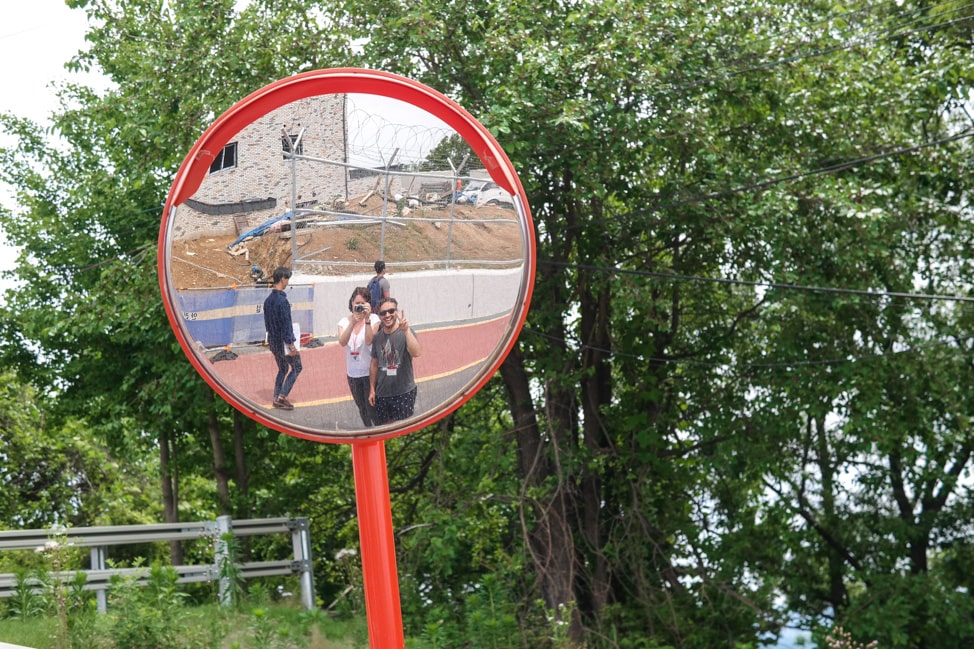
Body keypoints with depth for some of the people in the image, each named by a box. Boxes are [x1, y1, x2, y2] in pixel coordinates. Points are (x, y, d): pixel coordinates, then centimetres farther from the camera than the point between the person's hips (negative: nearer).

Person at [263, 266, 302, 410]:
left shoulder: (268, 300, 4)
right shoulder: (282, 301, -23)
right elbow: (286, 324, -22)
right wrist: (291, 345, -18)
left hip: (273, 341, 8)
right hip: (283, 341, -8)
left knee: (282, 369, 20)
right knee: (296, 367, 8)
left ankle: (277, 399, 22)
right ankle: (282, 397, 4)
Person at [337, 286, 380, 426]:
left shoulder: (373, 319, -10)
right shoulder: (344, 321, -1)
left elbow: (369, 341, -23)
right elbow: (342, 342, -18)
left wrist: (367, 319, -30)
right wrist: (352, 322, -29)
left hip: (369, 372, -5)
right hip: (353, 373, 5)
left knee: (372, 409, -5)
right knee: (362, 409, 19)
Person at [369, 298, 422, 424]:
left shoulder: (405, 333, -10)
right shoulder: (377, 337, 4)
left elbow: (416, 353, -29)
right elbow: (374, 365, 12)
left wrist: (406, 330, -39)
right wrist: (372, 389, 12)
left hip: (404, 392, -5)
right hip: (382, 393, 5)